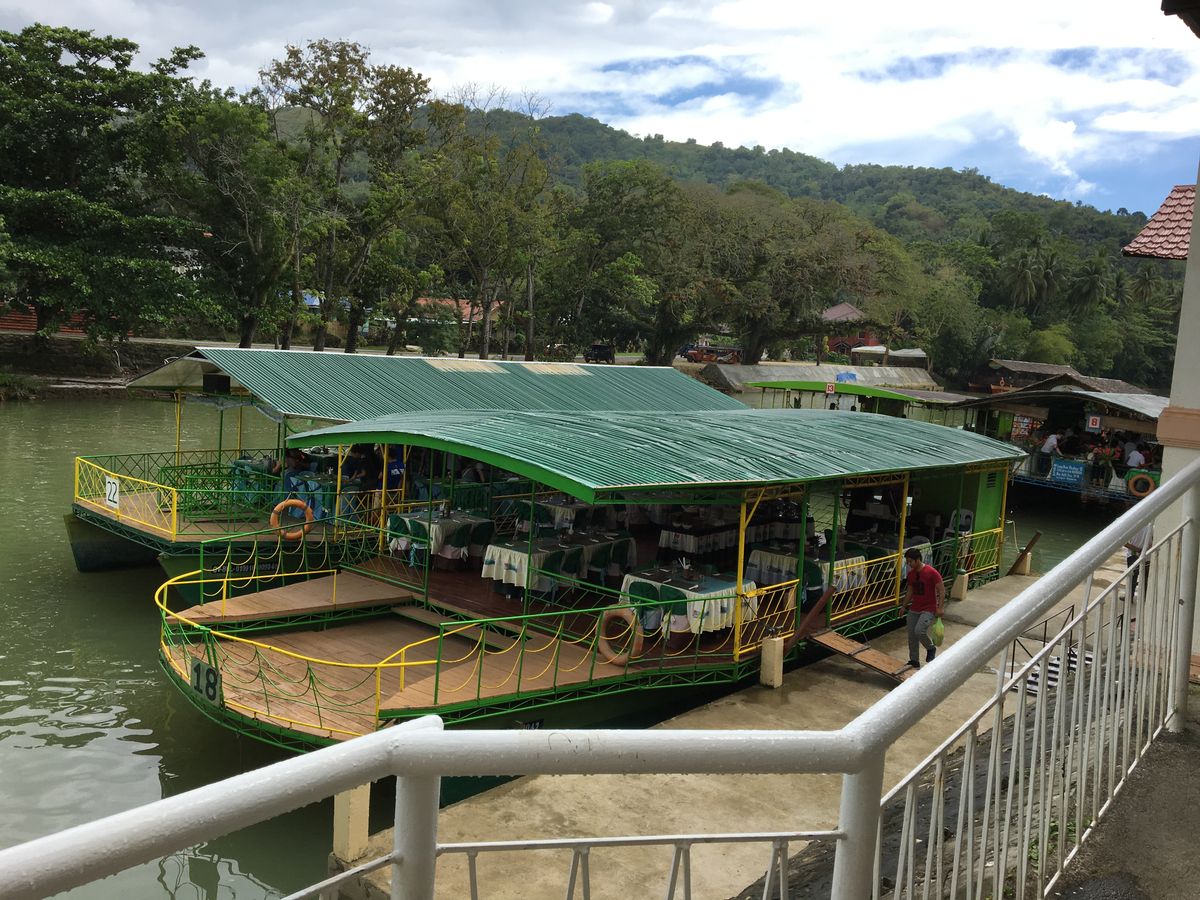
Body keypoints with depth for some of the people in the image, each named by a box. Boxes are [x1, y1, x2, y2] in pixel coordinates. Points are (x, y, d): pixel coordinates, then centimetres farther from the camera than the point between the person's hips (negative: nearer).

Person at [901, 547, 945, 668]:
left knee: (919, 631, -24)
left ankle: (931, 649, 5)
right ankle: (914, 661, 19)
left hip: (928, 609, -7)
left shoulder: (932, 572, -16)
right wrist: (904, 606, 19)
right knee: (911, 635, 5)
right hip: (914, 609, 7)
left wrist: (940, 607, -19)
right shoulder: (911, 574, 5)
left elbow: (941, 590, -13)